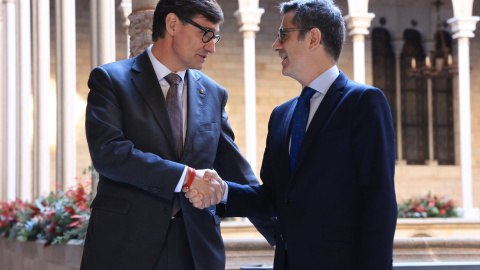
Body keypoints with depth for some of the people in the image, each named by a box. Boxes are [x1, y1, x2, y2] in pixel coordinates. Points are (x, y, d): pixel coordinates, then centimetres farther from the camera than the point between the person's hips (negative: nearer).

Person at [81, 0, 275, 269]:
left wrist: (282, 234, 9)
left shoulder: (214, 94, 12)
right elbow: (107, 151, -16)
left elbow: (236, 171, 15)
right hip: (126, 245, -4)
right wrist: (186, 176, -20)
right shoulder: (111, 79, -1)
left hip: (197, 248, 4)